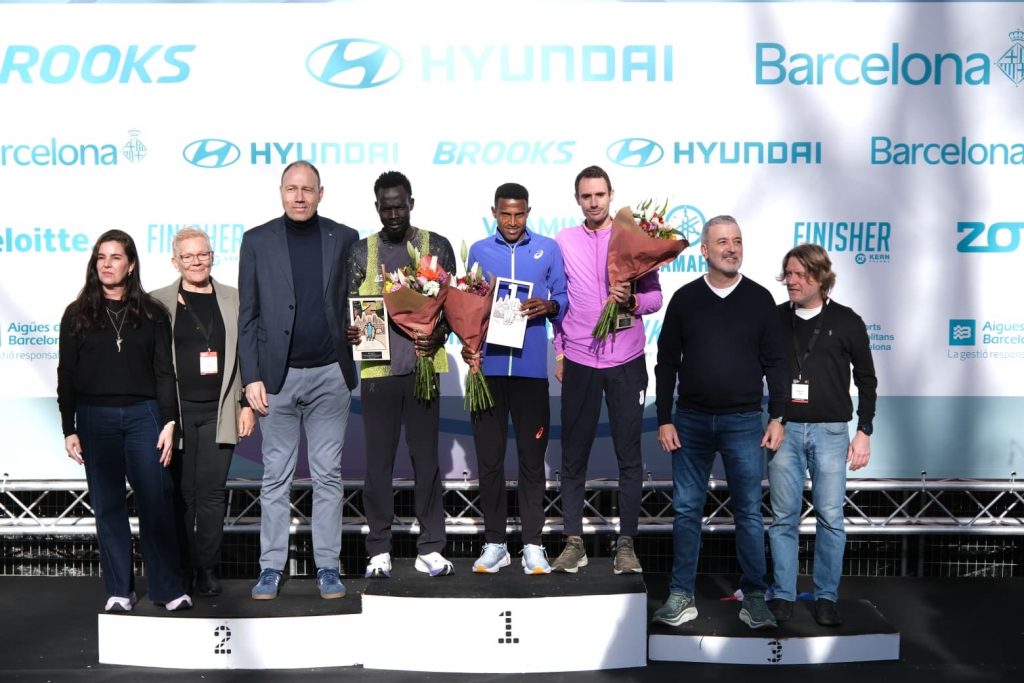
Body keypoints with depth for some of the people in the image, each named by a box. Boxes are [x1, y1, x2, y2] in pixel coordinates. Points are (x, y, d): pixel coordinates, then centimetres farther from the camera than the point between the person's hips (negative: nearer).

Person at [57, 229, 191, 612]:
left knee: (156, 501, -6)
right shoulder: (78, 315, 9)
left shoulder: (151, 313, 7)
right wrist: (69, 429, 2)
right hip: (95, 419, 1)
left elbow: (165, 372, 5)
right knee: (108, 506, 4)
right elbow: (66, 376, 8)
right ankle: (118, 591, 11)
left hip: (143, 414, -1)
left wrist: (169, 423, -4)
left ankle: (168, 588, 2)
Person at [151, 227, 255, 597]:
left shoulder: (233, 299, 9)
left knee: (212, 493, 1)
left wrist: (247, 405, 4)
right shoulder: (158, 302, 5)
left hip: (219, 412, 1)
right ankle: (180, 569, 16)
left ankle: (207, 569, 11)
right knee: (180, 493, 4)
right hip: (175, 411, -1)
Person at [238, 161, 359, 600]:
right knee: (276, 477, 6)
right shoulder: (257, 241, 4)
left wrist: (354, 365, 0)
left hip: (330, 374, 1)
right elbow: (247, 316, 3)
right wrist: (251, 377, -4)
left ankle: (328, 567, 14)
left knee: (328, 475, 6)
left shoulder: (344, 238, 6)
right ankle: (271, 568, 15)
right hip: (278, 376, 0)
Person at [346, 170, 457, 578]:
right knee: (378, 460, 4)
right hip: (377, 368, 1)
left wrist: (439, 334, -13)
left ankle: (430, 548, 13)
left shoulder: (436, 247, 8)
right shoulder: (361, 252, 10)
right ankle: (379, 550, 13)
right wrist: (349, 330, -12)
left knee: (426, 457, 4)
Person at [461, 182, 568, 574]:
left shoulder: (548, 249, 8)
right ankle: (494, 543, 15)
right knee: (489, 458, 4)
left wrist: (549, 306, -14)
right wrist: (467, 343, -5)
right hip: (488, 366, 1)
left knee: (532, 458, 3)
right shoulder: (479, 251, 12)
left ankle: (532, 545, 12)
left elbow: (564, 299, 8)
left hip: (531, 367, -1)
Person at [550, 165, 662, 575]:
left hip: (626, 360, -1)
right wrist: (557, 352, 6)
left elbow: (655, 296, 3)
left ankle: (626, 543, 13)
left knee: (629, 455, 4)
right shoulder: (563, 242, 6)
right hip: (578, 362, 1)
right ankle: (573, 541, 15)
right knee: (573, 455, 5)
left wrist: (632, 301, -18)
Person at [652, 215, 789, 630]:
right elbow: (667, 363, 5)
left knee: (749, 512, 3)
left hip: (744, 423, -1)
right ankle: (681, 596, 14)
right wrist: (664, 419, 0)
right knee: (686, 509, 6)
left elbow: (775, 363, 3)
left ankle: (754, 597, 13)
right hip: (691, 421, 1)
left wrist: (777, 417, -3)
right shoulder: (684, 299, 3)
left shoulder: (759, 299, 3)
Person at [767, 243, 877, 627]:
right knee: (783, 518, 5)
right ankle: (782, 595, 15)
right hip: (784, 430, 1)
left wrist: (864, 431, 1)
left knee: (830, 518, 1)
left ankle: (826, 597, 14)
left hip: (831, 431, -1)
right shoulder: (775, 319, 5)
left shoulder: (846, 322, 2)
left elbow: (866, 380, 6)